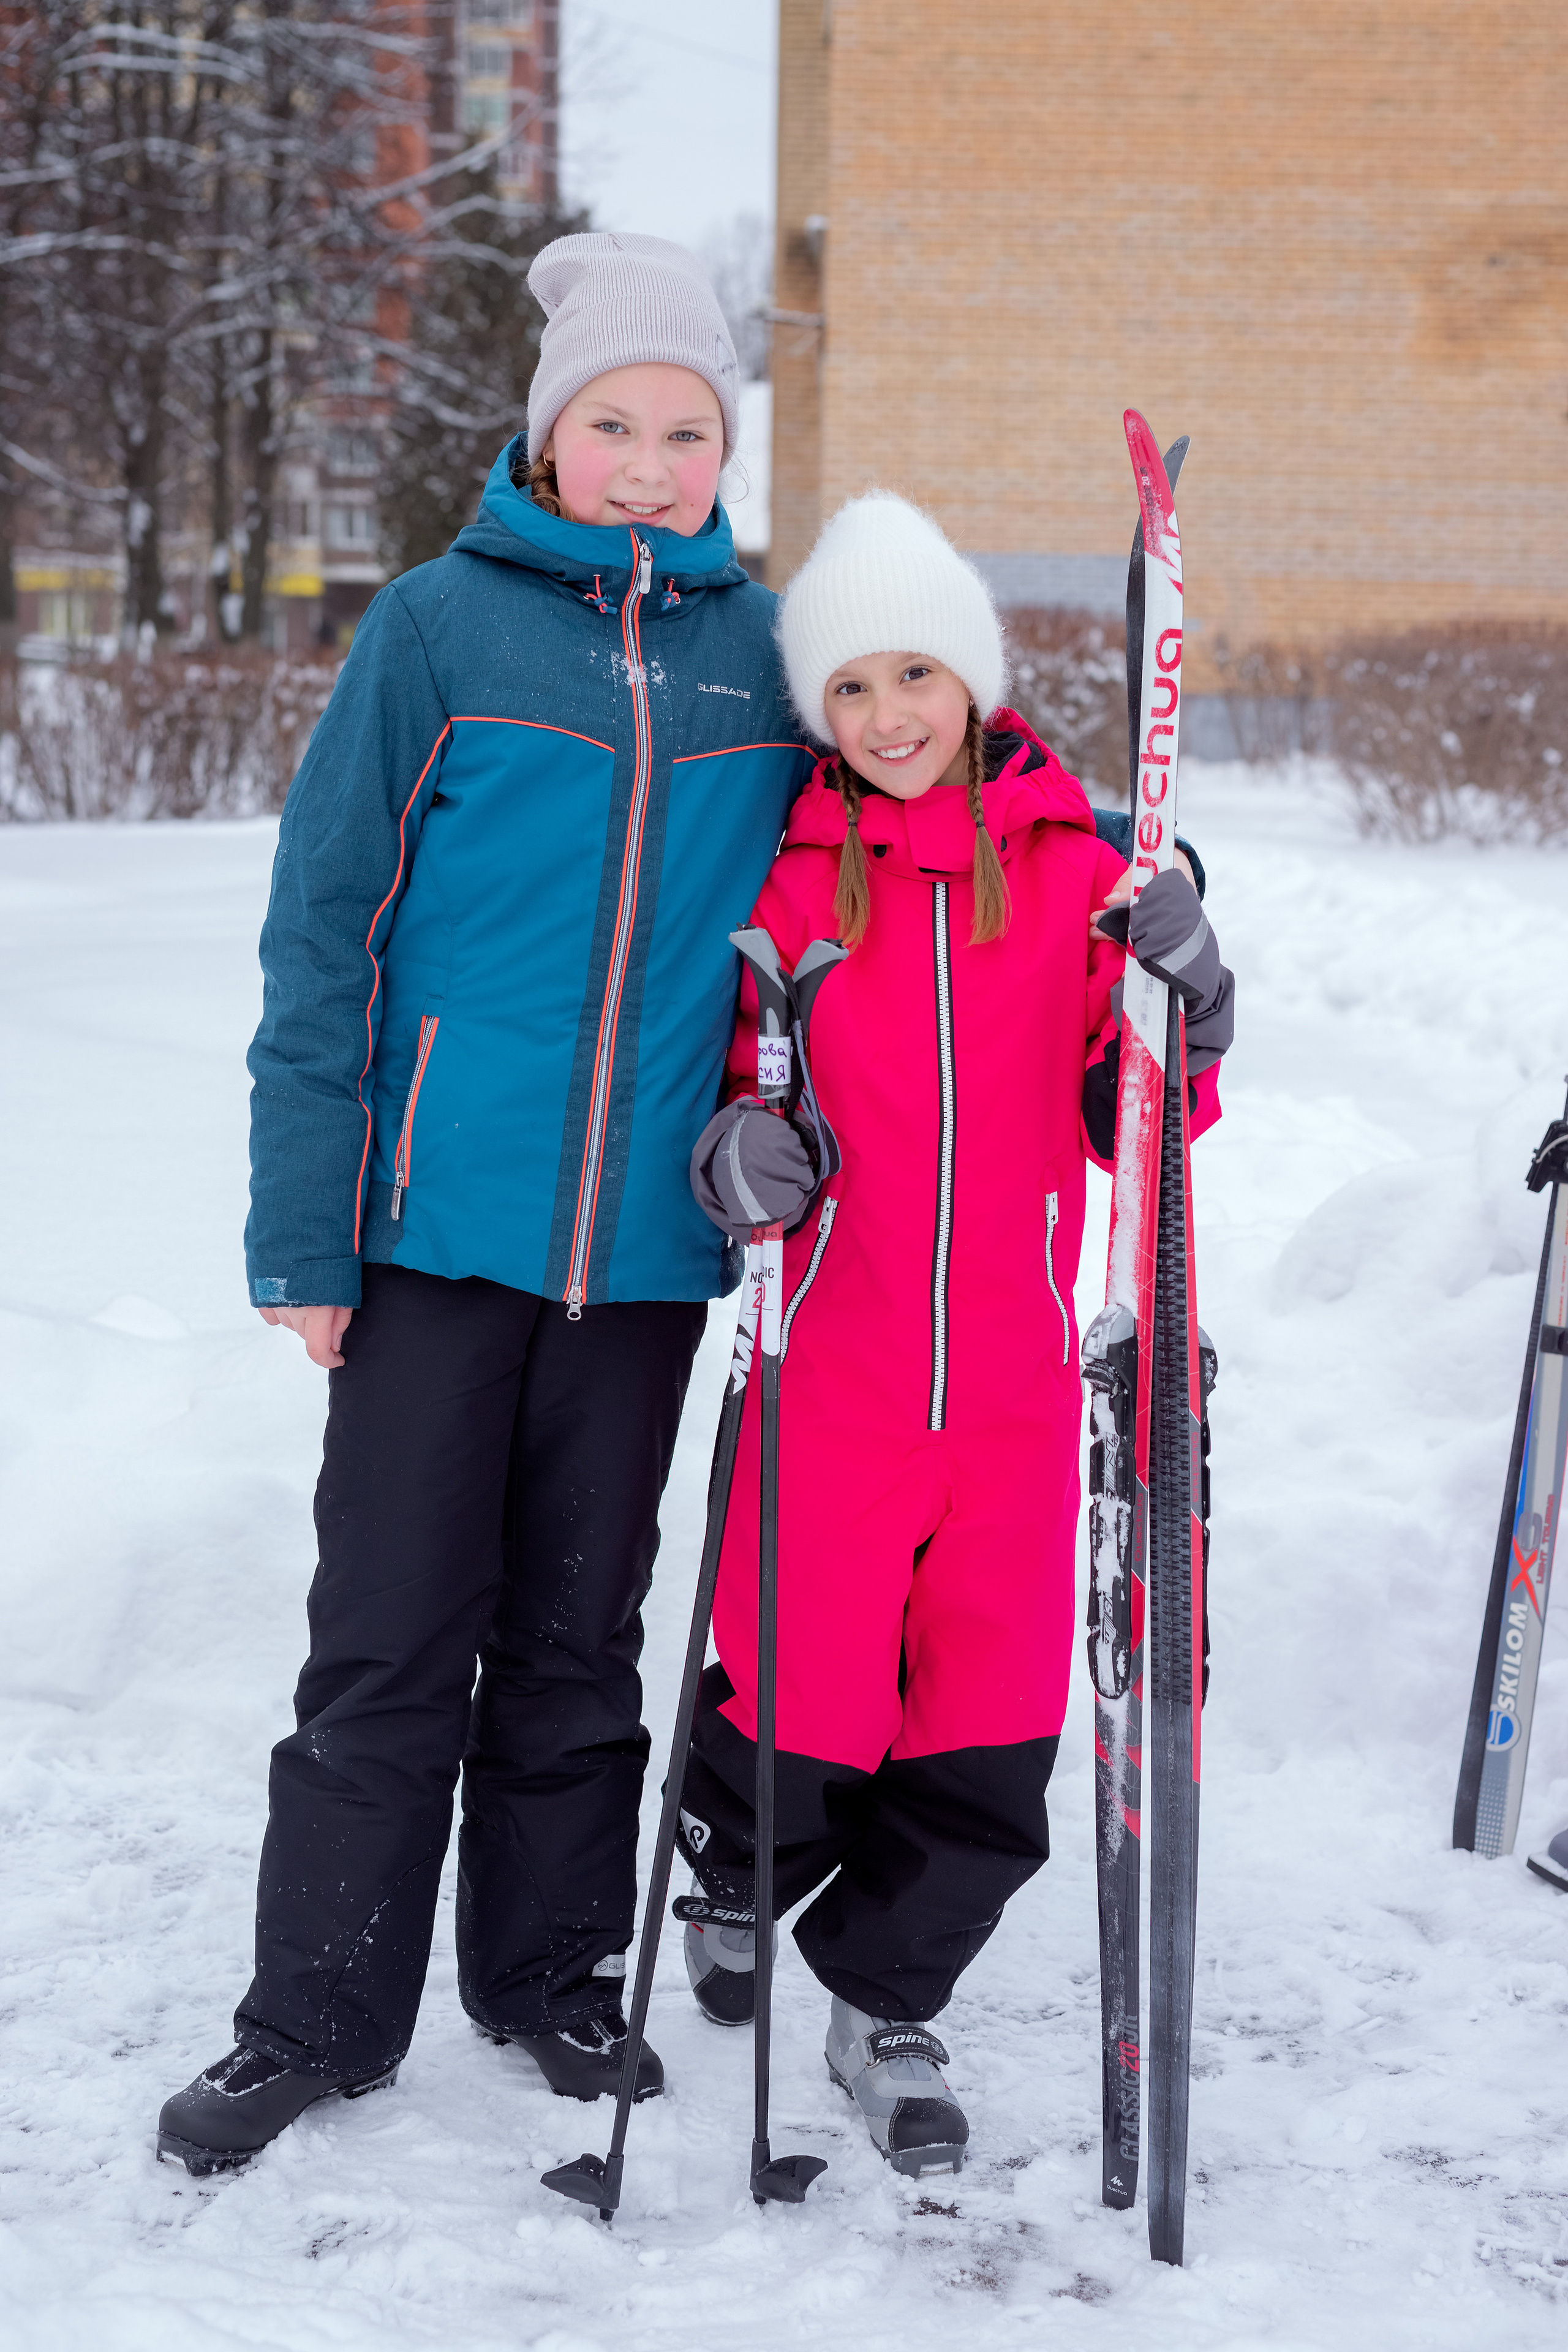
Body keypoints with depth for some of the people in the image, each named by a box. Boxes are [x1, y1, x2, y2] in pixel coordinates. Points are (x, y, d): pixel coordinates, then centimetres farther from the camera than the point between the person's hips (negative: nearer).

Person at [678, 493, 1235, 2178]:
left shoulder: (1077, 872, 3)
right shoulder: (785, 882, 1)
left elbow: (1127, 1126, 6)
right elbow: (729, 1076, 11)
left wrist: (1182, 1020, -13)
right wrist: (734, 1153, -11)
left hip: (1013, 1375, 1)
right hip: (832, 1367, -1)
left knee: (989, 1746, 3)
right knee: (810, 1718, 0)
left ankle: (886, 2005, 28)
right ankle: (731, 1871, 36)